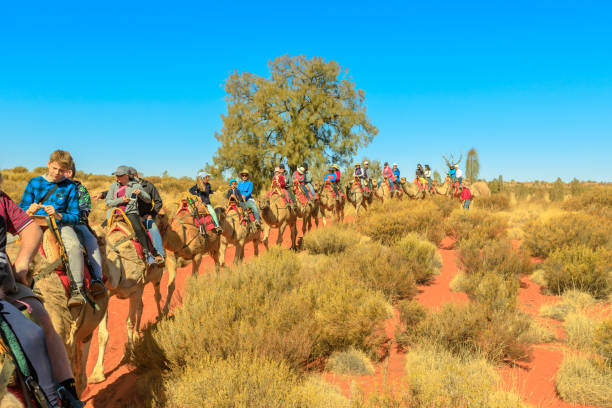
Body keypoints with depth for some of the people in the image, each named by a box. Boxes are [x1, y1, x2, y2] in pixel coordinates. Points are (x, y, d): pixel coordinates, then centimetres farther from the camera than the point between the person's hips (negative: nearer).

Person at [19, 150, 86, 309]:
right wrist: (30, 210, -12)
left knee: (74, 245, -33)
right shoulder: (34, 182, 11)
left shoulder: (70, 187, 6)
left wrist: (58, 215, -18)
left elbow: (74, 217, 2)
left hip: (61, 225, -2)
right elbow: (21, 210, 12)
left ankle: (77, 289, -33)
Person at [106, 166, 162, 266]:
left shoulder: (135, 185, 6)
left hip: (131, 212, -4)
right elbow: (108, 202, 6)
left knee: (139, 229, -27)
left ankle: (148, 254, -21)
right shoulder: (114, 186, 13)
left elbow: (148, 199, 7)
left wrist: (140, 192, -12)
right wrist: (121, 200, -10)